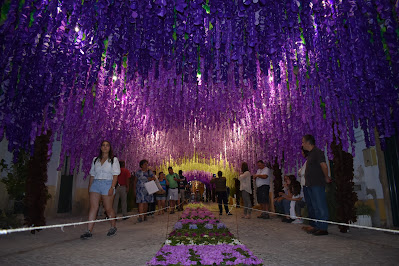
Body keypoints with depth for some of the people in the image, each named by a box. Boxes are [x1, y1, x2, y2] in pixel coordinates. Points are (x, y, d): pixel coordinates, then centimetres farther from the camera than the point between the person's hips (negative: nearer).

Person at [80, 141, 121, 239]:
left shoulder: (114, 160, 6)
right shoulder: (95, 160, 17)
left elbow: (115, 175, -2)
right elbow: (92, 175, 17)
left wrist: (112, 187, -13)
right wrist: (89, 188, 10)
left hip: (107, 184, -3)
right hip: (95, 184, 3)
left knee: (108, 208, 2)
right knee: (93, 207, -5)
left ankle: (113, 227, 21)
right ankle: (89, 231, -4)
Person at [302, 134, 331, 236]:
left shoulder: (317, 152, -12)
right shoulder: (310, 154, 18)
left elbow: (324, 165, -21)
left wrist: (326, 178, -10)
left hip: (317, 184, -10)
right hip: (311, 184, 10)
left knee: (321, 206, -4)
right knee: (316, 207, 15)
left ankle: (323, 228, 1)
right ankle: (318, 226, 23)